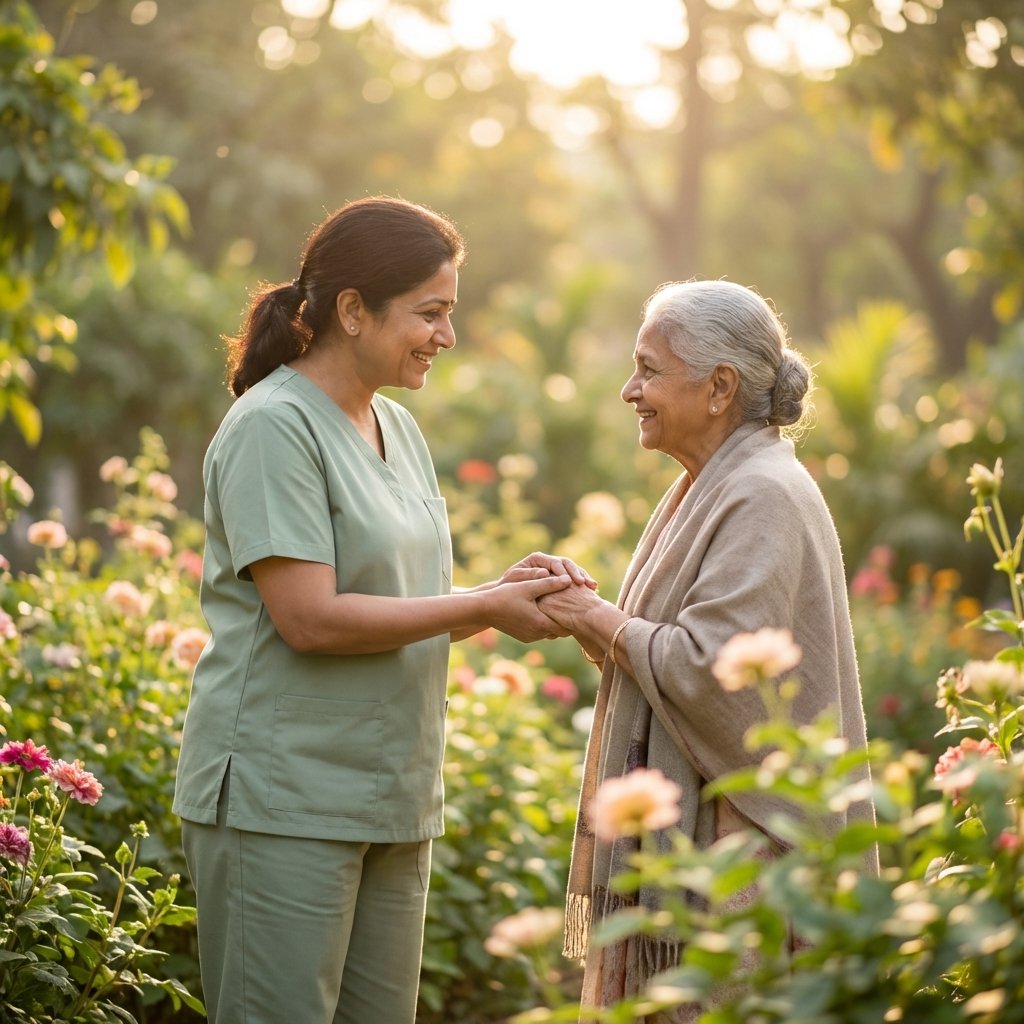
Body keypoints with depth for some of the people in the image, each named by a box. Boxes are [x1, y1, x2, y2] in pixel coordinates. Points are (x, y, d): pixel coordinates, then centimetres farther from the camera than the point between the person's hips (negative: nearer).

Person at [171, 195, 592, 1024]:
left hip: (391, 800, 8)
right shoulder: (274, 427, -12)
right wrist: (487, 607, -14)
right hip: (283, 799, -8)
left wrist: (509, 589, -2)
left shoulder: (397, 428, 15)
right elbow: (310, 619, -19)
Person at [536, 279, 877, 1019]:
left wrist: (602, 622, -10)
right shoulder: (710, 487, 16)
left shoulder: (764, 499, -16)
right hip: (681, 834, 10)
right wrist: (586, 615, 3)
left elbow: (709, 670, -24)